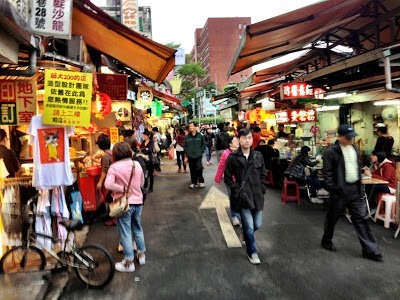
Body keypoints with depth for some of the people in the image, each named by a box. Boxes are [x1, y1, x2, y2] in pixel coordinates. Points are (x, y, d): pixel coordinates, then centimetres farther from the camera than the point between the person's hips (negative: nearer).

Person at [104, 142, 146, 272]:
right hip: (138, 202, 5)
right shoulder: (137, 164, 0)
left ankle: (129, 263, 16)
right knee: (138, 229, 22)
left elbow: (108, 184, -27)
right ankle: (141, 254, 35)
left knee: (125, 232, 7)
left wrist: (123, 189, -17)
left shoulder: (114, 167, -14)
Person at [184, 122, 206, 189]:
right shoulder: (187, 137, 1)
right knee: (192, 170, 8)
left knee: (199, 169, -8)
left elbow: (203, 145, 4)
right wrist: (187, 153, 0)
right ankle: (194, 182, 20)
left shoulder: (200, 136, -1)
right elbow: (185, 146, 6)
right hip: (190, 156, 2)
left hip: (198, 156, -2)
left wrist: (201, 151, -3)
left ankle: (201, 181, 11)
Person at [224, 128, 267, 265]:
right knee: (249, 227, -1)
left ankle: (246, 234, 46)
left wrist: (262, 189, 3)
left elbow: (263, 175, 12)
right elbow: (227, 177, -2)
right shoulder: (232, 157, -8)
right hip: (242, 196, -3)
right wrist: (237, 190, -8)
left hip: (257, 196, 4)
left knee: (257, 225, 11)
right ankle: (252, 252, 21)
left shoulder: (258, 156, 2)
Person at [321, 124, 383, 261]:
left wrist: (361, 188, 13)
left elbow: (358, 169, 17)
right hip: (340, 190, -6)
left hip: (355, 189, 6)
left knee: (361, 219, 8)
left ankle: (369, 249, 15)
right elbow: (327, 173, -13)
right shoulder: (331, 151, -11)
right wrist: (332, 190, -17)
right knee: (332, 218, 10)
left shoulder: (354, 149, 11)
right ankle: (326, 241, 30)